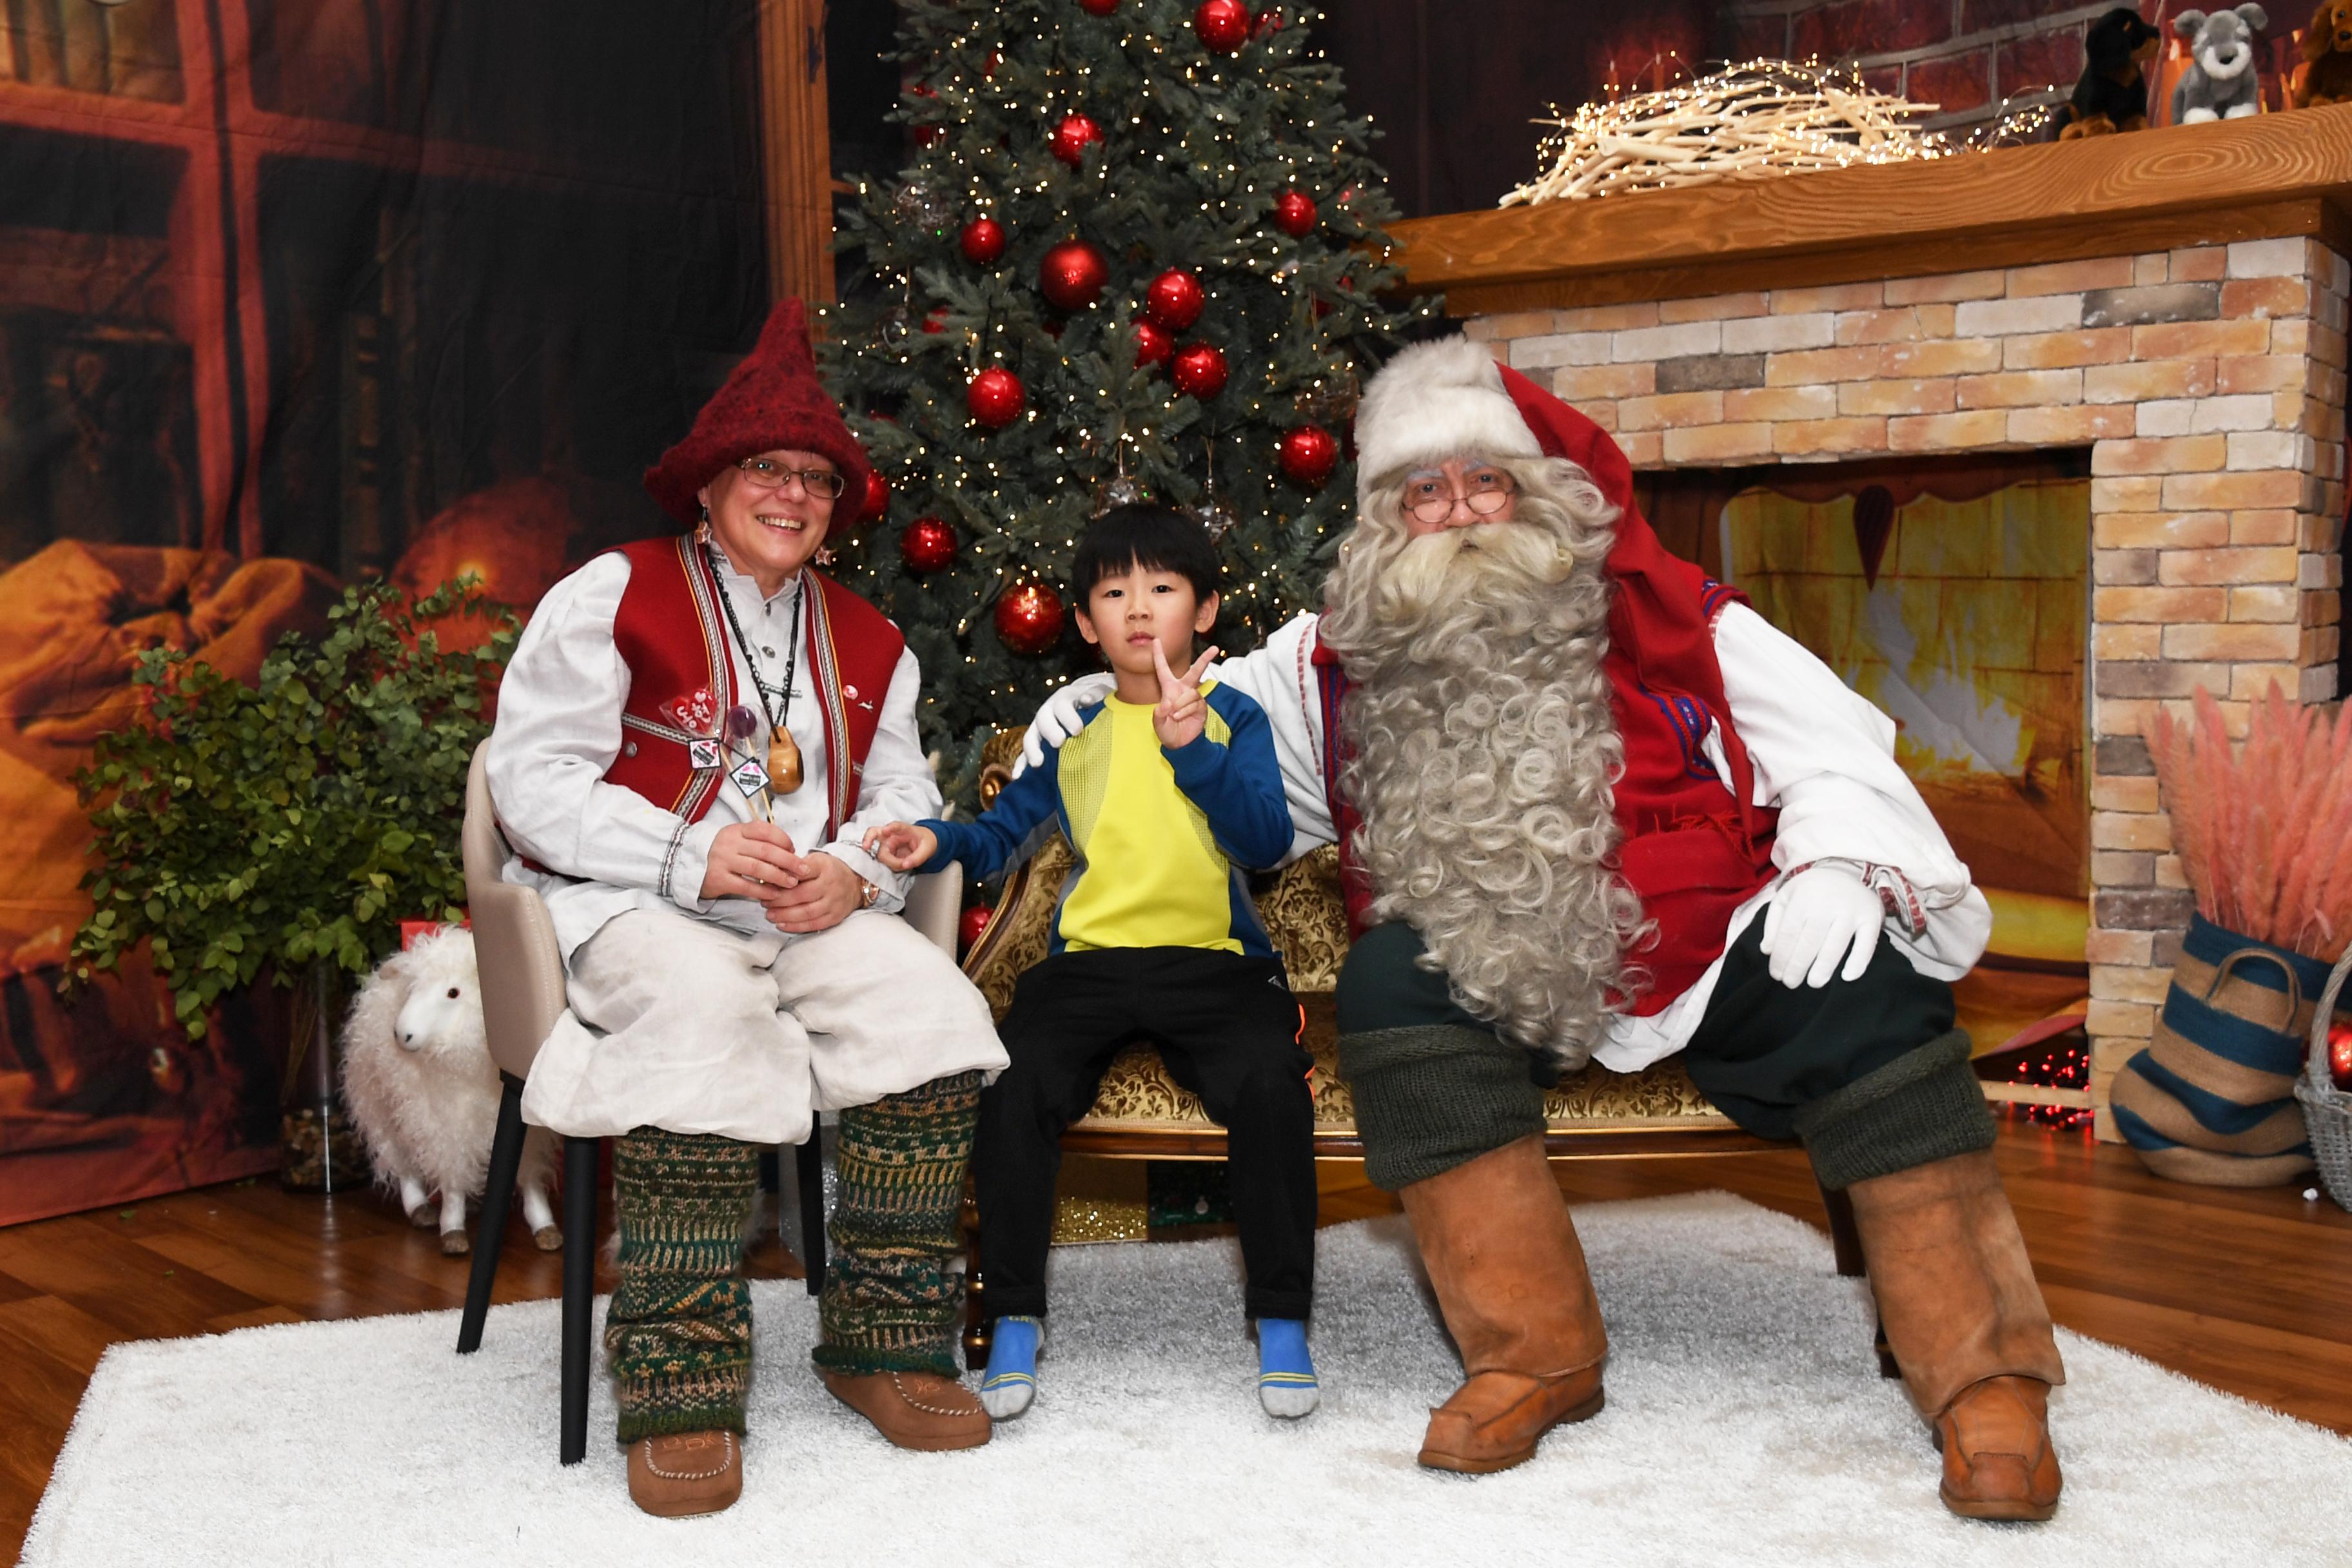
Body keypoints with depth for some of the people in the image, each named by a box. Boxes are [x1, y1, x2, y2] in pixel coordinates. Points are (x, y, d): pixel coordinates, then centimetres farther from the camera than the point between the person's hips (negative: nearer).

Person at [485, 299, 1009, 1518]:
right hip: (632, 909, -4)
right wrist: (695, 857, -18)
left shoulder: (866, 642, 20)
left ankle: (882, 1343, -12)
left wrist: (851, 870, -9)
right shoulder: (613, 595, 3)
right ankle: (680, 1392, -29)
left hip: (815, 911, 5)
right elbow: (534, 780, -5)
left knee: (934, 1006, -24)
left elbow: (902, 797, 16)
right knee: (705, 1014, -38)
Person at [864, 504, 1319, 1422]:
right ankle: (1014, 1320, -8)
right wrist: (940, 842, -3)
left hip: (1215, 964, -2)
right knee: (1011, 1089, -26)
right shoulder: (1069, 729, 14)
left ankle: (1281, 1321, -12)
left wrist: (1192, 750, -20)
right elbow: (1004, 832, 18)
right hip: (1089, 960, 2)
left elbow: (1267, 841, -8)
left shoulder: (1233, 717, 7)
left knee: (1270, 1086, -30)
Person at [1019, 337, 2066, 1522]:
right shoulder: (1343, 664, 11)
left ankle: (1981, 1376, -15)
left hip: (1705, 954, -1)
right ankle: (1535, 1355, -20)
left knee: (1861, 988, -26)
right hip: (1500, 985, 1)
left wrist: (1839, 866, -15)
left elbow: (1837, 755, 4)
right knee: (1392, 976, -28)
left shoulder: (1670, 621, 6)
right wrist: (1099, 707, 2)